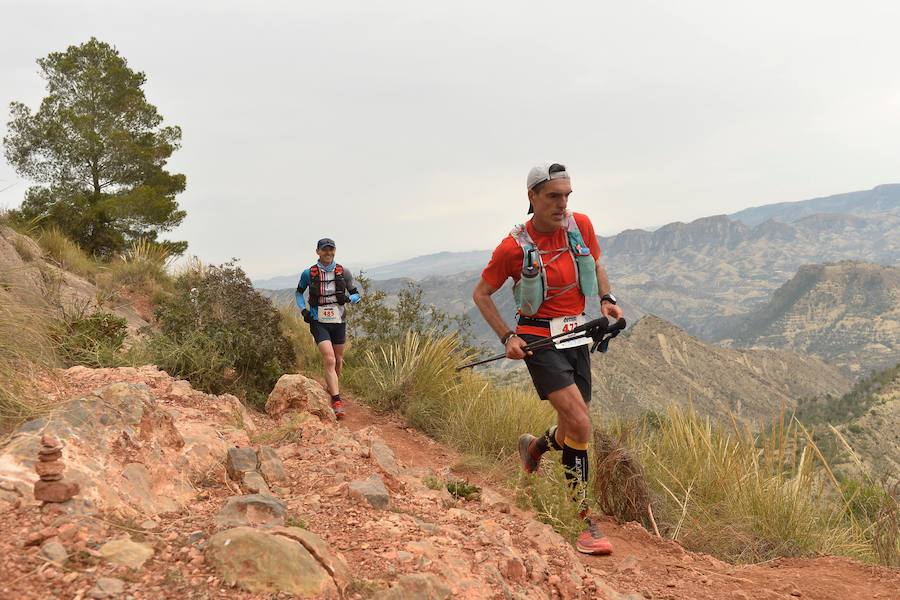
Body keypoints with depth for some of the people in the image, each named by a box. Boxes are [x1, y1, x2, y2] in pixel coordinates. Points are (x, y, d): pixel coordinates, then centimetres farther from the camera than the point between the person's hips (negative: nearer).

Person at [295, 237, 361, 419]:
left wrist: (348, 298, -15)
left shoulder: (343, 272, 0)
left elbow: (356, 294, 7)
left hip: (338, 321, 3)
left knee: (338, 360, 14)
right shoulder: (309, 273, -3)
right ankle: (337, 402, -17)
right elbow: (299, 293, 13)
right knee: (329, 360, -17)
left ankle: (331, 388, 41)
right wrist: (303, 310, -3)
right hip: (319, 322, -3)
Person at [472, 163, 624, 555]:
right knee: (579, 424, -19)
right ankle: (587, 523, -9)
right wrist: (507, 337, -10)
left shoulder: (581, 225, -2)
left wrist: (606, 298, 0)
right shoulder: (514, 247, -12)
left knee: (573, 430, 10)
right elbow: (481, 294, 0)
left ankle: (533, 447, 46)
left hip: (577, 337, 5)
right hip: (539, 340, -5)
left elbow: (596, 265, 18)